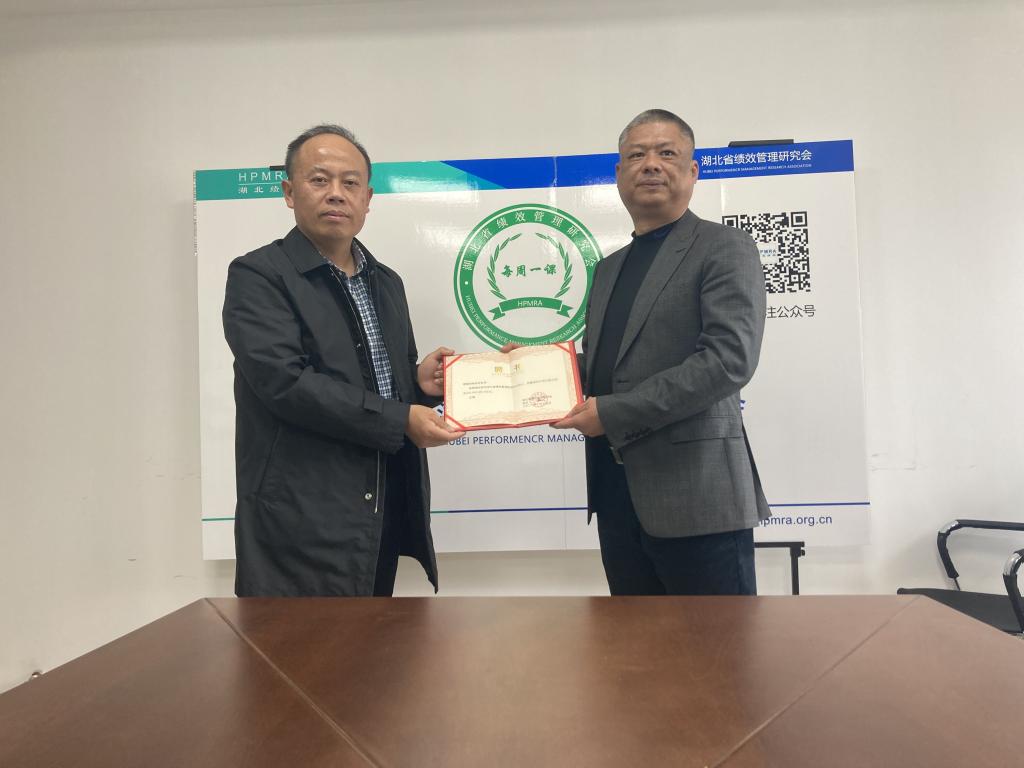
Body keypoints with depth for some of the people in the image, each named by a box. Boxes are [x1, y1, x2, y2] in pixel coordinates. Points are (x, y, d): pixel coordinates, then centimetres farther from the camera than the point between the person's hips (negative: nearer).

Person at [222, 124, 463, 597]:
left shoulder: (386, 282, 13)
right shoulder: (257, 275, -7)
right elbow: (285, 381, -20)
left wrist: (419, 381, -2)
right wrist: (400, 419, -19)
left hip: (384, 516, 7)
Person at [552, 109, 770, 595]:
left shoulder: (725, 249, -3)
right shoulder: (610, 267, 19)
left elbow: (731, 357, -17)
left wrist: (613, 414, -19)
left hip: (696, 499, -7)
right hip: (618, 500, 7)